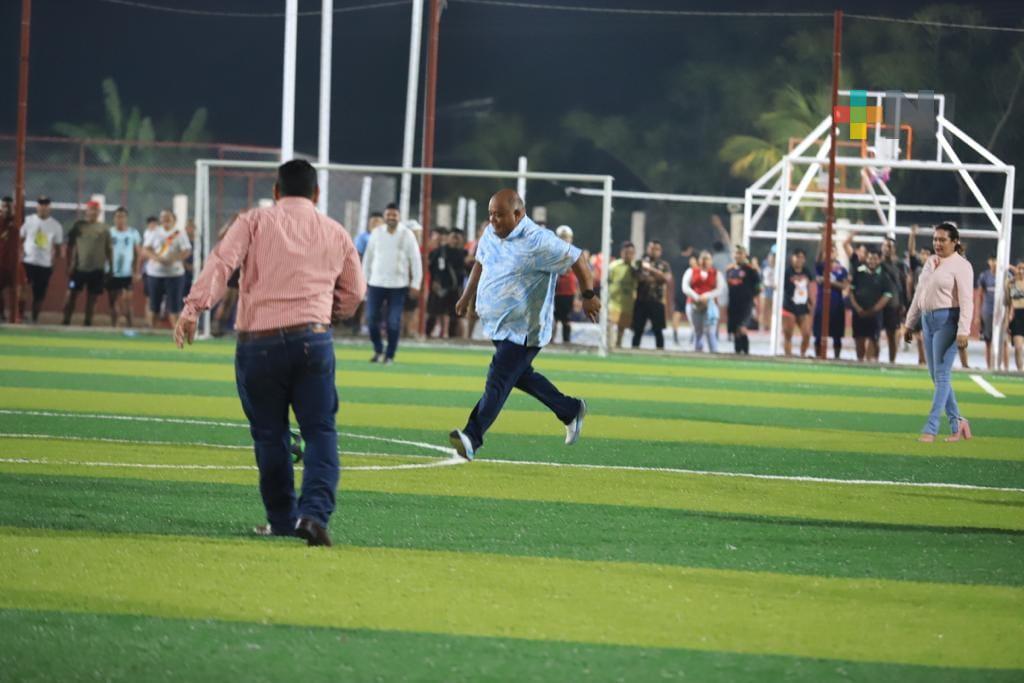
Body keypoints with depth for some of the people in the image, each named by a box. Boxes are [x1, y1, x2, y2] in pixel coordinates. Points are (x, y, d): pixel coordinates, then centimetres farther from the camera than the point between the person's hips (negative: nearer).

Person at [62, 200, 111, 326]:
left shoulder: (104, 228, 4)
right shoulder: (78, 226, 2)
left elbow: (107, 249, 8)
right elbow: (70, 246, 4)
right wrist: (69, 265, -2)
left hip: (96, 269, 1)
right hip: (79, 267, -1)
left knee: (91, 297, 5)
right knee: (72, 295, -2)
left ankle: (88, 323, 13)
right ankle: (66, 321, 4)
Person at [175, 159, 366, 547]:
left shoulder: (254, 223, 7)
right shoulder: (336, 234, 15)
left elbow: (221, 264, -9)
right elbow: (353, 294, 24)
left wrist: (194, 307, -20)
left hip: (258, 342, -1)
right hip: (313, 338, 1)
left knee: (270, 435, 10)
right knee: (321, 431, 1)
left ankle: (283, 519, 16)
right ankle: (315, 512, -18)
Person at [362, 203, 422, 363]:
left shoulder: (407, 235, -2)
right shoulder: (376, 233, 4)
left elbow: (415, 260, -1)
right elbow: (368, 258, 11)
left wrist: (415, 284, -5)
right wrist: (364, 280, 9)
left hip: (398, 285, -2)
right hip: (376, 283, 2)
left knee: (394, 322, -3)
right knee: (371, 318, -2)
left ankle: (390, 355, 9)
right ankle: (378, 350, 17)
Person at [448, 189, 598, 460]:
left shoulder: (539, 242, -21)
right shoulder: (490, 235, 3)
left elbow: (576, 259, -13)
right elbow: (481, 262, 23)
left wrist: (588, 295, -11)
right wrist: (468, 295, 23)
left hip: (524, 328, -9)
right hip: (497, 325, 9)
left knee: (498, 382, -15)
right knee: (521, 375, 21)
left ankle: (472, 438, -22)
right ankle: (571, 411, 37)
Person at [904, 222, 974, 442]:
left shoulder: (961, 266, -8)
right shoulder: (930, 262, 15)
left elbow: (966, 300, -14)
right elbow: (919, 295, 21)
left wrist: (963, 331, -22)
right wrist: (910, 323, 21)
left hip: (947, 320, -8)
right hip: (928, 320, 8)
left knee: (942, 375, -8)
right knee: (936, 376, 9)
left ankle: (931, 429, -10)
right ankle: (957, 423, 19)